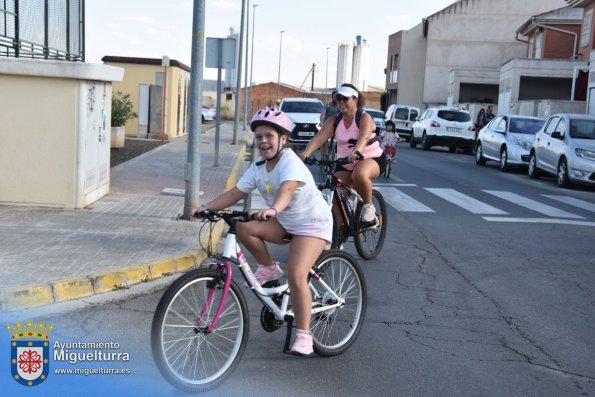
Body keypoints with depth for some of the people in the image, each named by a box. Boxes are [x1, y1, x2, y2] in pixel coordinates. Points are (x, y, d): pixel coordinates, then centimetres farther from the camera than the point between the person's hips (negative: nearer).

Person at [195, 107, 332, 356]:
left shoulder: (290, 162, -22)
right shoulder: (258, 167, -1)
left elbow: (287, 189, -42)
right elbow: (236, 193, -4)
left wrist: (272, 210, -62)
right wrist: (207, 207, -17)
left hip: (312, 224, -7)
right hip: (283, 223, 7)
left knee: (296, 275, -23)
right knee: (243, 227, -18)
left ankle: (303, 335, -9)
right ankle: (268, 268, 4)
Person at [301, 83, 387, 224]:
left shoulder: (364, 118, -13)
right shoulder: (334, 120, -2)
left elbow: (364, 137, -34)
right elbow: (319, 137, -16)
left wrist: (356, 152, -55)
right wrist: (307, 152, -36)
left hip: (372, 159, -5)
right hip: (345, 164, 5)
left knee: (359, 174, -37)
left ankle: (368, 205, -12)